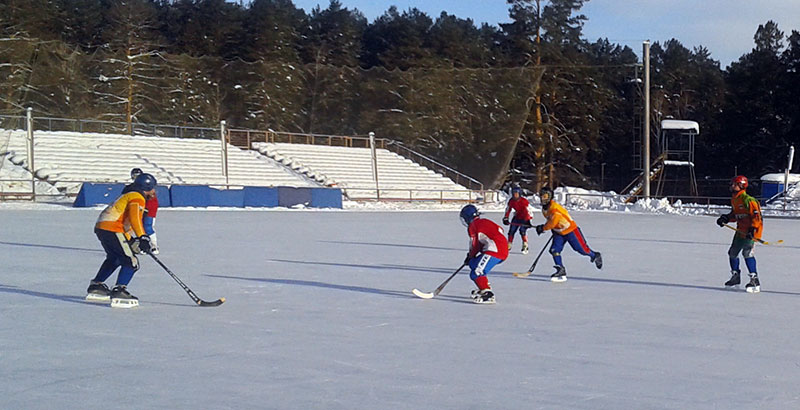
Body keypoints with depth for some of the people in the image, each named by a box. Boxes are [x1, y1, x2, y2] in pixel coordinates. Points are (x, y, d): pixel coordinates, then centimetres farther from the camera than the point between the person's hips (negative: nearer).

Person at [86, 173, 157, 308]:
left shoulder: (129, 196, 28)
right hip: (112, 229, -10)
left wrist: (134, 241, 29)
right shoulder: (137, 198, -5)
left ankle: (95, 287, 35)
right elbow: (135, 218, -22)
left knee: (114, 259, 29)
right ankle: (119, 292, -22)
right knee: (130, 262, -12)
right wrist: (142, 238, -27)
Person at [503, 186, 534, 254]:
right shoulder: (511, 201, -8)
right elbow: (508, 209, 6)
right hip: (517, 217, 6)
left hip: (525, 218, -6)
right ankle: (508, 246, 15)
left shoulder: (524, 201, -25)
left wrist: (529, 221, -31)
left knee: (522, 230, -22)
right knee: (511, 230, 2)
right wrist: (505, 218, 3)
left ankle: (525, 247, -14)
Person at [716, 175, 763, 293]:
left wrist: (753, 229, -30)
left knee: (747, 252, -20)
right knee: (732, 252, 14)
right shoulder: (734, 200, 10)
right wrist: (726, 218, 6)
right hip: (741, 230, 10)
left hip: (752, 230, -10)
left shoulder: (748, 200, -19)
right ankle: (735, 277, 32)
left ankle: (755, 281, -17)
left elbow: (756, 215, -21)